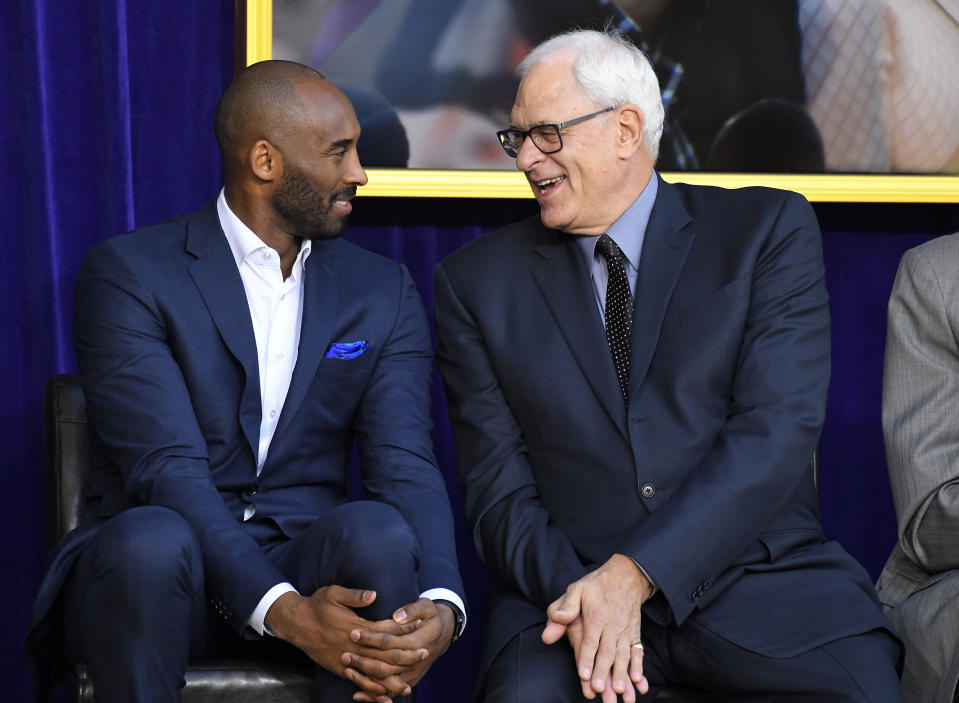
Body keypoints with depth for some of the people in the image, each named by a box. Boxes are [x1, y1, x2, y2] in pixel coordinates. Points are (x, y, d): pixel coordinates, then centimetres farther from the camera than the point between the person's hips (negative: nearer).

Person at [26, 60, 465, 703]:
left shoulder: (384, 294, 10)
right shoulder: (127, 275, -4)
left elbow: (408, 469, -3)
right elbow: (166, 469, -16)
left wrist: (441, 606, -25)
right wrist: (285, 612, -31)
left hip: (308, 560, 3)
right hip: (154, 570, -2)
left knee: (380, 530, -31)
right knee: (150, 537, -37)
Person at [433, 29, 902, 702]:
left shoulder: (770, 229, 5)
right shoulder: (476, 280, 11)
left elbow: (777, 429, -7)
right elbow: (496, 486, 4)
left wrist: (633, 573, -18)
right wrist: (577, 592, -16)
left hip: (761, 579, 0)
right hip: (568, 586, 1)